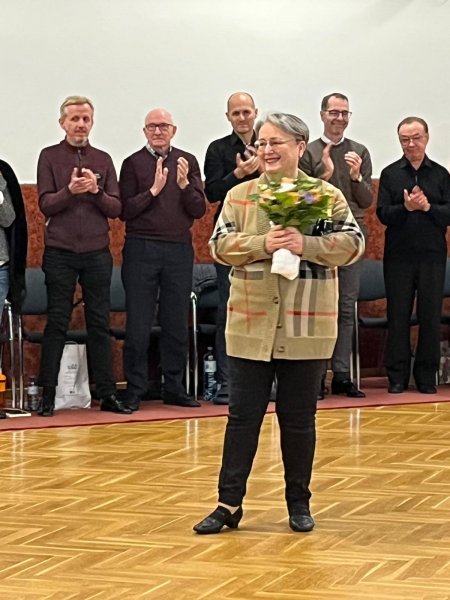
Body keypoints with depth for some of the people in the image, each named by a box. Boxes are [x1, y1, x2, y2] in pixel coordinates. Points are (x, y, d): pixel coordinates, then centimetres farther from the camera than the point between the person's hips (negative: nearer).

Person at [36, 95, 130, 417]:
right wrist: (70, 191, -21)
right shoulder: (49, 157, 3)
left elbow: (116, 209, 4)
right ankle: (48, 394, 7)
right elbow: (45, 205, -4)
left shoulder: (103, 160, 9)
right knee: (57, 323, 1)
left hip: (97, 252, 2)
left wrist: (96, 191, -14)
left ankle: (108, 393, 9)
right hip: (60, 252, -2)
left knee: (100, 324, 5)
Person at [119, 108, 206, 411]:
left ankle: (174, 387, 16)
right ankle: (135, 389, 7)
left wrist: (184, 185, -14)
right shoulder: (133, 163, 1)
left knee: (178, 325, 7)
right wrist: (154, 189, -15)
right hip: (141, 249, -2)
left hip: (179, 249, 2)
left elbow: (199, 210, 2)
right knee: (138, 325, 1)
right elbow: (125, 211, -5)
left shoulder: (188, 162, 7)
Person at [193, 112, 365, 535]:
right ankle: (229, 504, 11)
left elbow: (353, 243, -8)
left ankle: (299, 503, 22)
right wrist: (263, 244, -21)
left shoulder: (326, 195, 1)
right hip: (251, 325, 1)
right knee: (242, 416, 4)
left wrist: (306, 244, -23)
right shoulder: (239, 196, 6)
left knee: (299, 420, 9)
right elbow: (220, 244, -4)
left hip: (306, 326, -1)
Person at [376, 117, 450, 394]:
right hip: (399, 255, 0)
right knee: (398, 316, 3)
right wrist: (406, 207, -20)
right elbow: (383, 214, -3)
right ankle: (398, 376, 10)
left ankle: (427, 376, 11)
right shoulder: (390, 174, 5)